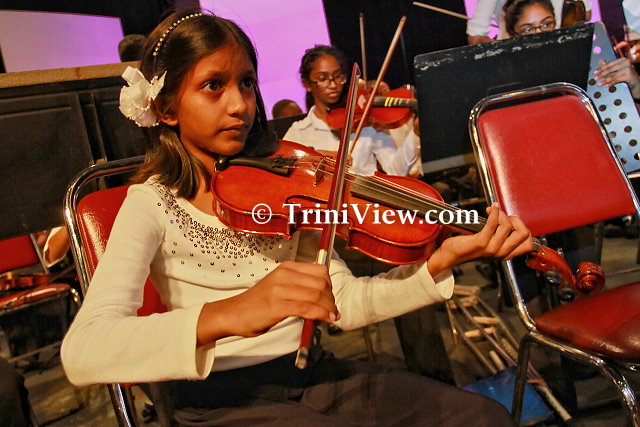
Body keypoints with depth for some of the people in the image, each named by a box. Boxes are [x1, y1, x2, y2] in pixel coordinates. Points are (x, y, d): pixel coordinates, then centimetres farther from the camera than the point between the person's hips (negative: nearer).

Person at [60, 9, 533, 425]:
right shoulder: (152, 204, -7)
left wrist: (441, 262, -19)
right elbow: (81, 353, -23)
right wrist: (227, 315, -38)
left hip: (311, 372, 5)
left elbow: (346, 302, -3)